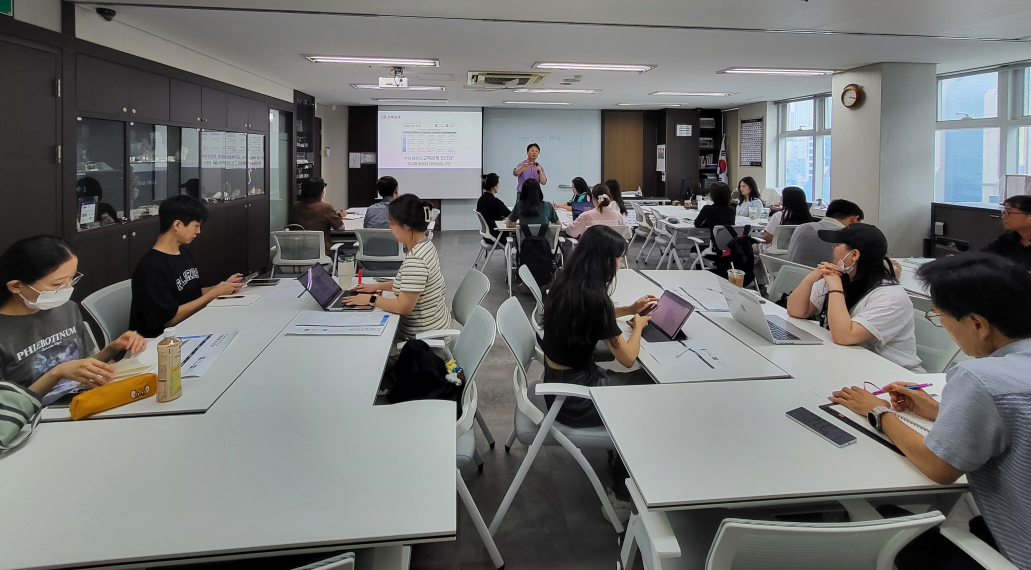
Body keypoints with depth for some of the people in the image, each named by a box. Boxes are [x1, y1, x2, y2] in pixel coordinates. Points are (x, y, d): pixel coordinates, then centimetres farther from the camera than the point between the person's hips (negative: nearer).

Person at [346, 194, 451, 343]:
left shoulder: (415, 260, -27)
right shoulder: (425, 245, 2)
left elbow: (403, 307, -24)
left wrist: (371, 299, -13)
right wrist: (379, 286, 13)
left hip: (423, 334, -8)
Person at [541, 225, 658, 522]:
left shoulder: (566, 282, -1)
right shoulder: (592, 296, -27)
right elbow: (627, 358, -16)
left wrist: (629, 310, 16)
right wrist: (638, 325, 2)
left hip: (559, 377, 8)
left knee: (647, 380, 15)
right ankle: (622, 497, 17)